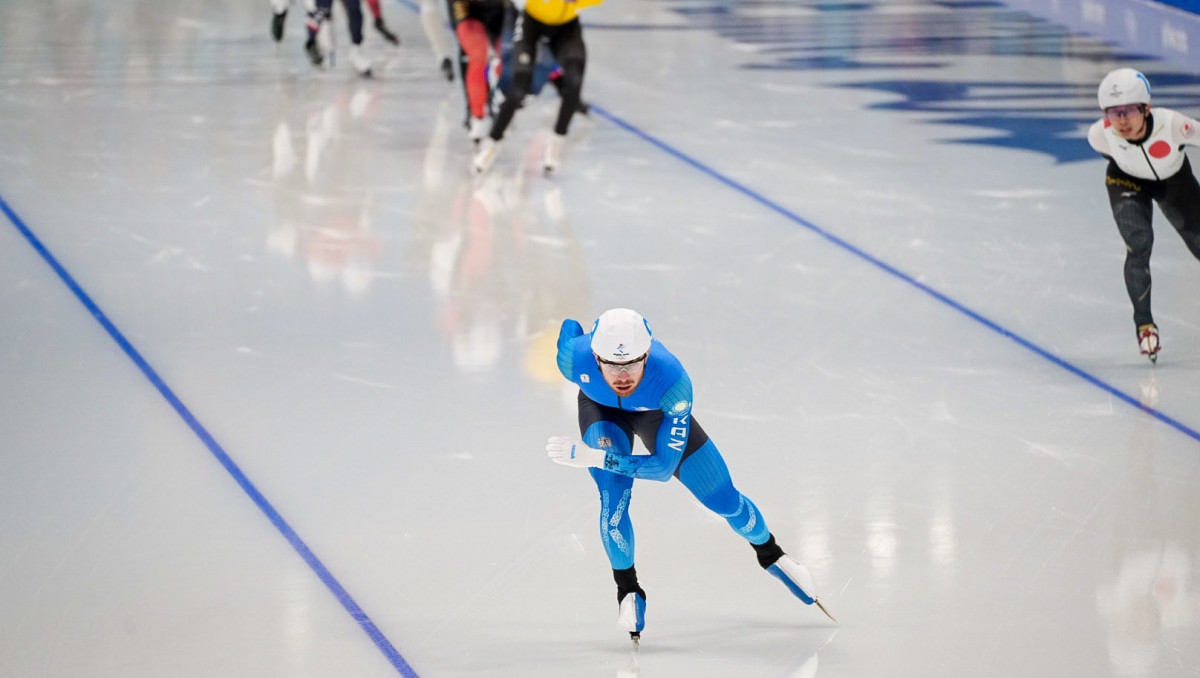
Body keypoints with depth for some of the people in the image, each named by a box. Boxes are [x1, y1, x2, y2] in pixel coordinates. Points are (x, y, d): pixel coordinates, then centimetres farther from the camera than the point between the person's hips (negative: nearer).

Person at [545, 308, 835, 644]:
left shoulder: (673, 382, -45)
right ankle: (628, 591, -3)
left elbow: (664, 465, -40)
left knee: (723, 499, 7)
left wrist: (593, 457, -49)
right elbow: (569, 327, -13)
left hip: (655, 413, 0)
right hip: (602, 410, 0)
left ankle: (770, 553, 39)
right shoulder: (575, 357, -40)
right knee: (614, 494, -26)